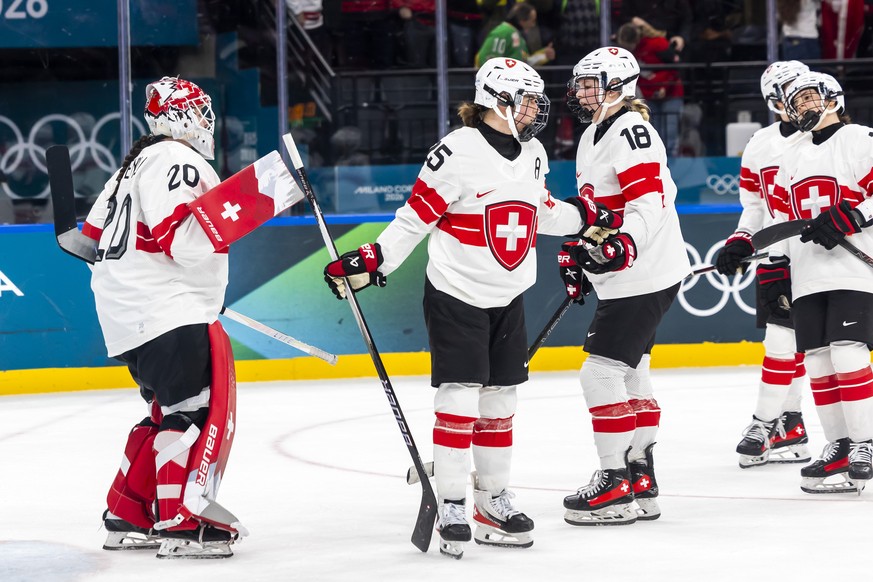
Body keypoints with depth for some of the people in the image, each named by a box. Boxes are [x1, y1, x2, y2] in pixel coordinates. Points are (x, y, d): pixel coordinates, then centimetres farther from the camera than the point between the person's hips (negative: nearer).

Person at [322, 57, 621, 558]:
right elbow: (415, 218, -15)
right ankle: (451, 507, -3)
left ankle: (493, 500, 20)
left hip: (508, 297, 7)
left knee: (501, 398, 10)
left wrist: (587, 220, 17)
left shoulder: (532, 154, 6)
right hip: (456, 293, -7)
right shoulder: (459, 152, -17)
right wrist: (370, 263, -21)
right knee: (459, 397, -8)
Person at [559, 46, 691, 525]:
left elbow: (648, 203, -25)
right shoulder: (593, 137, 17)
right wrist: (575, 252, 19)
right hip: (620, 278, 11)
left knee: (602, 372, -12)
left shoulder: (631, 131, -16)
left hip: (644, 276, -11)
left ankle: (616, 487, -8)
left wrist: (622, 246, -37)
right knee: (629, 374, 14)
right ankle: (641, 483, 21)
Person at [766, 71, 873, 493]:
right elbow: (780, 221, 23)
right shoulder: (792, 161, 22)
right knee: (817, 359, 4)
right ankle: (838, 446, 11)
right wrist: (774, 271, 15)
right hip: (807, 279, 7)